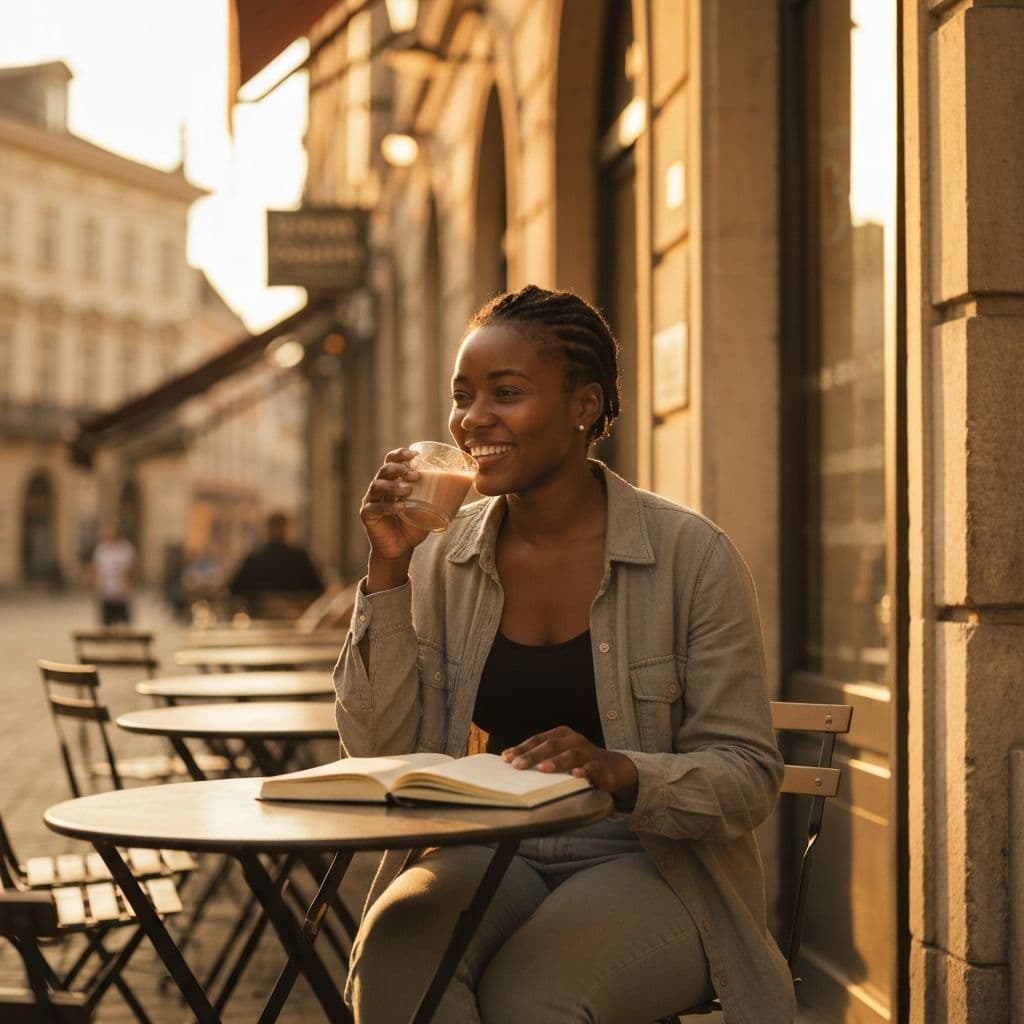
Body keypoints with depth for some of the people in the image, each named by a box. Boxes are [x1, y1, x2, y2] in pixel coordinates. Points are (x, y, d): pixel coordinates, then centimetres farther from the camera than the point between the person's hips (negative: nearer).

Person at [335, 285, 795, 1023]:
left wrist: (619, 771, -27)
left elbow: (749, 776, -7)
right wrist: (388, 570, -10)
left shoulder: (689, 554, -7)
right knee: (393, 955, -30)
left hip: (647, 863, -2)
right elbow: (379, 757, -3)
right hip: (484, 858, 3)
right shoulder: (443, 559, 4)